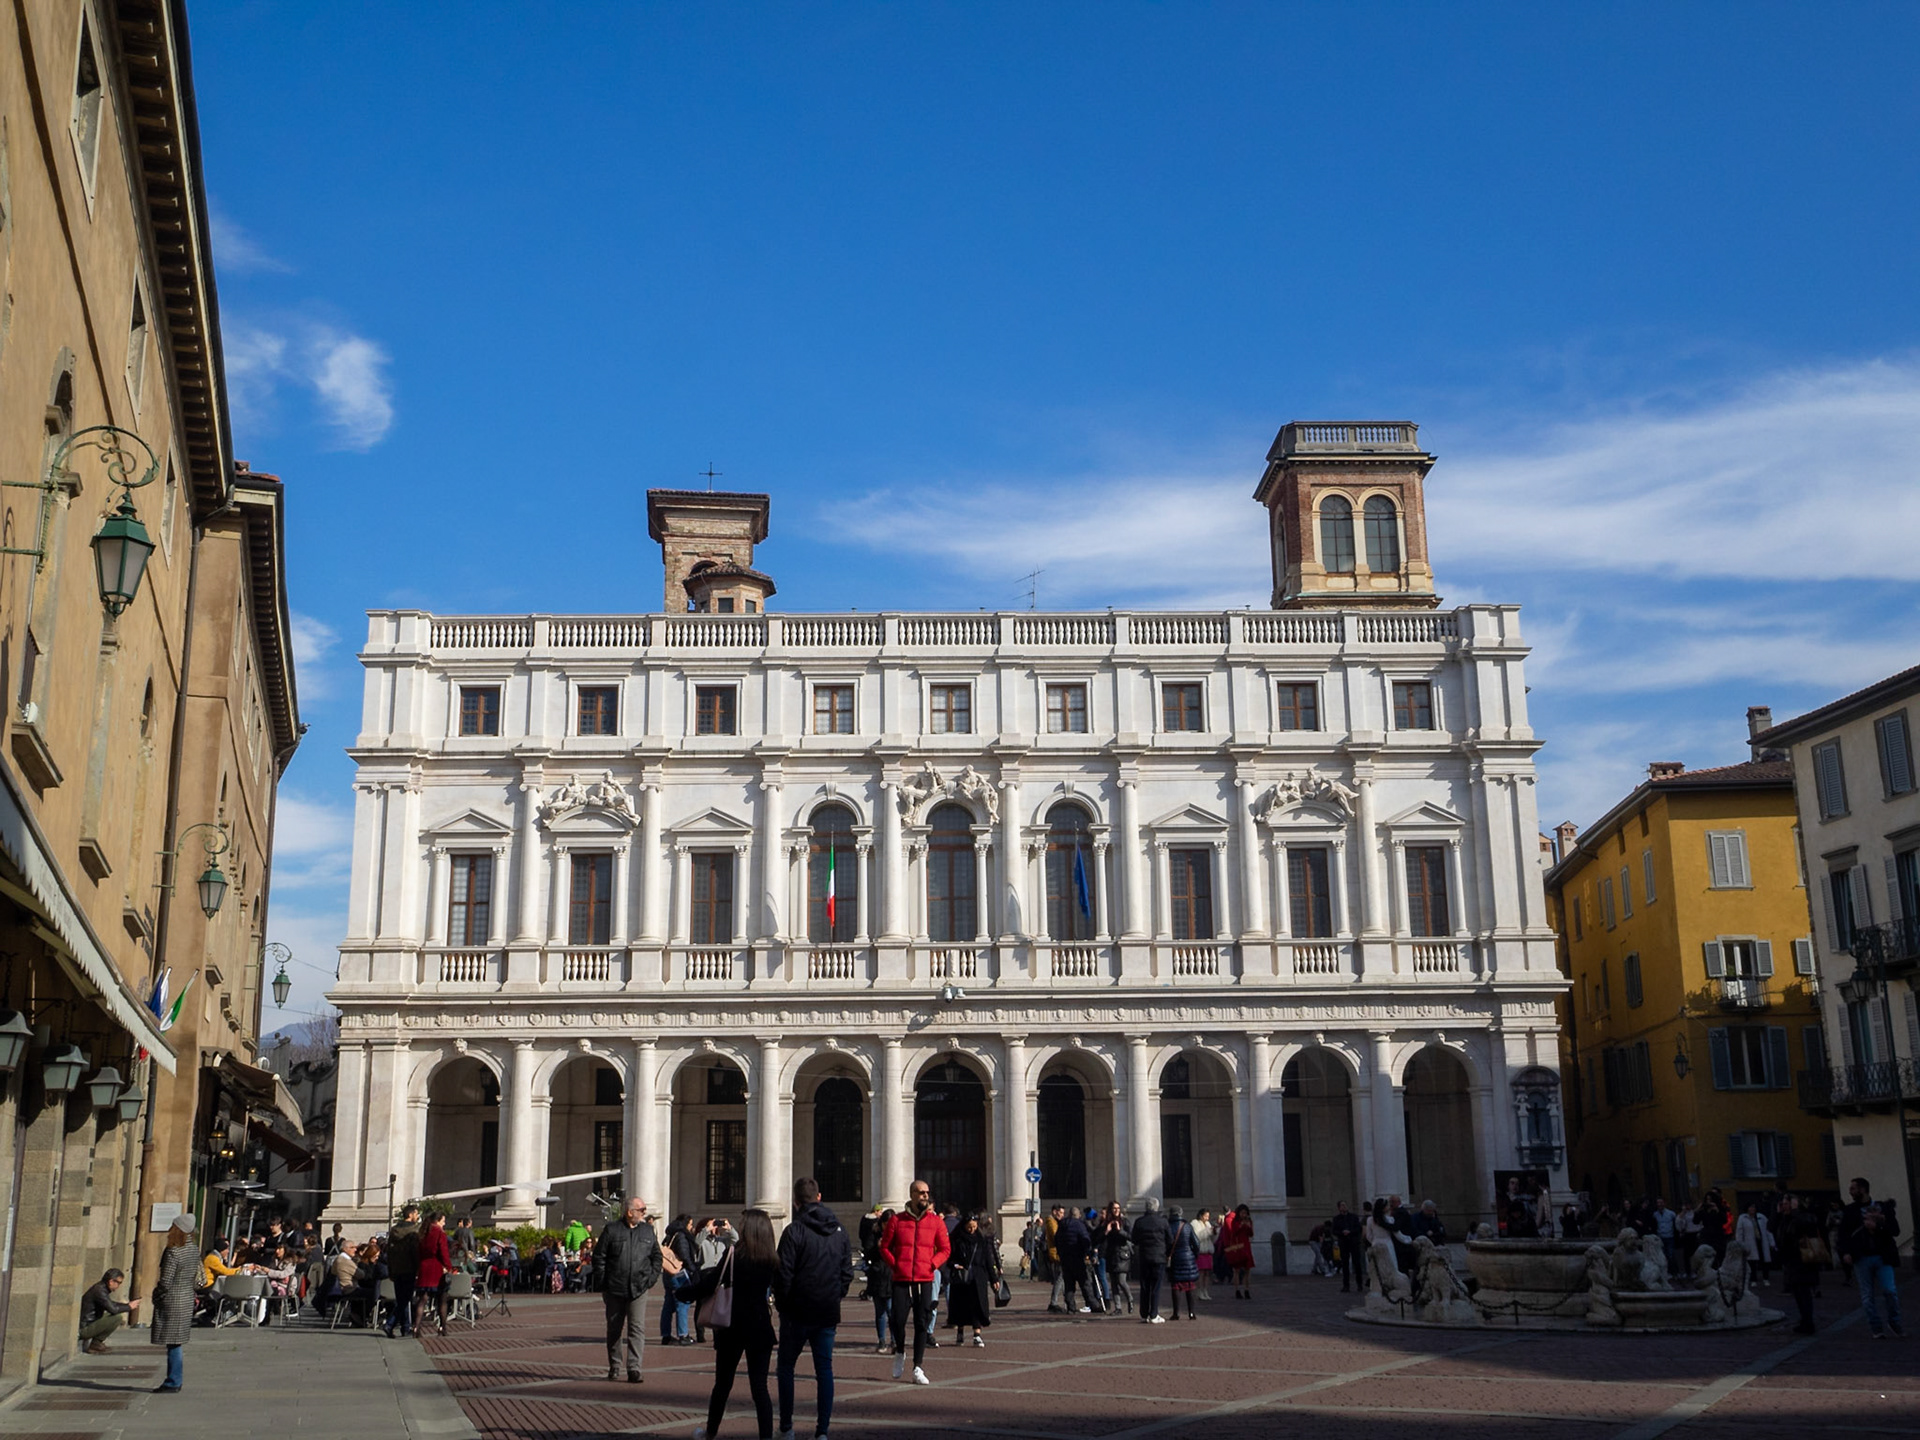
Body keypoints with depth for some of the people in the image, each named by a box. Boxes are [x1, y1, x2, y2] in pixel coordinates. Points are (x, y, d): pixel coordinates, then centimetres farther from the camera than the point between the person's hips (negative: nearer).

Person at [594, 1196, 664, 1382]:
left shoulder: (648, 1231, 9)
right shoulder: (612, 1230, -2)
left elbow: (656, 1256, 18)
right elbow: (598, 1257, 0)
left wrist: (652, 1277, 5)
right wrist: (602, 1284, -4)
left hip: (638, 1290, 1)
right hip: (614, 1289, -1)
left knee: (637, 1329, -9)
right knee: (614, 1329, 11)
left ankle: (634, 1369, -10)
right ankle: (614, 1367, 24)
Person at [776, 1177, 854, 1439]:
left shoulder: (794, 1231, -12)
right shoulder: (839, 1230, 5)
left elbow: (783, 1273, -12)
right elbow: (847, 1272, 9)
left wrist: (782, 1303, 1)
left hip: (797, 1312, -4)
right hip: (828, 1313, 4)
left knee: (786, 1366, 11)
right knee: (824, 1369, 7)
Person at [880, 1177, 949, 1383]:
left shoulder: (936, 1222, 6)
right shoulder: (897, 1220, 3)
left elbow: (945, 1249, 11)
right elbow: (885, 1247, 8)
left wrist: (932, 1264, -3)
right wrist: (894, 1265, -3)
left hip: (925, 1281, 1)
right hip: (901, 1280, -1)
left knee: (922, 1324, -1)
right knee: (898, 1320, -5)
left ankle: (918, 1368, 6)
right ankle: (900, 1353, 25)